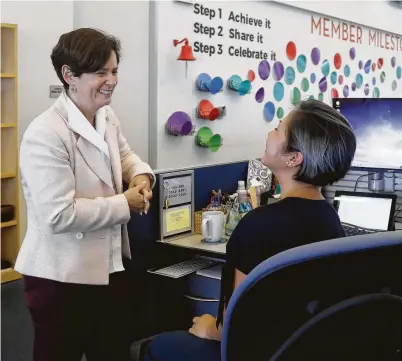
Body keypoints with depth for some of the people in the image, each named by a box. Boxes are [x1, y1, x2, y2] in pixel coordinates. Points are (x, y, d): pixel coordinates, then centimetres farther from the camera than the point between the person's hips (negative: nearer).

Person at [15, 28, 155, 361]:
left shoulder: (107, 117, 4)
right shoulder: (45, 134, -24)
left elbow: (124, 154, 23)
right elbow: (59, 216, -30)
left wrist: (140, 174, -1)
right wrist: (125, 205, -20)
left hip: (110, 268, 8)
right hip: (62, 278, -8)